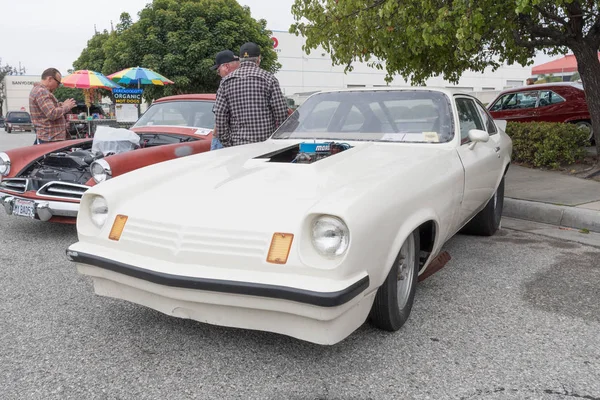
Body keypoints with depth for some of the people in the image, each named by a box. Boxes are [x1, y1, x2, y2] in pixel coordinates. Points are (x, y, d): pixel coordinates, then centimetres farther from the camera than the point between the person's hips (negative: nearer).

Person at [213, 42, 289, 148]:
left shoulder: (226, 81, 9)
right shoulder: (268, 78, 0)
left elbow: (220, 116, 3)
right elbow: (281, 112, -4)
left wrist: (227, 144, 7)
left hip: (237, 144, 3)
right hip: (266, 143, -2)